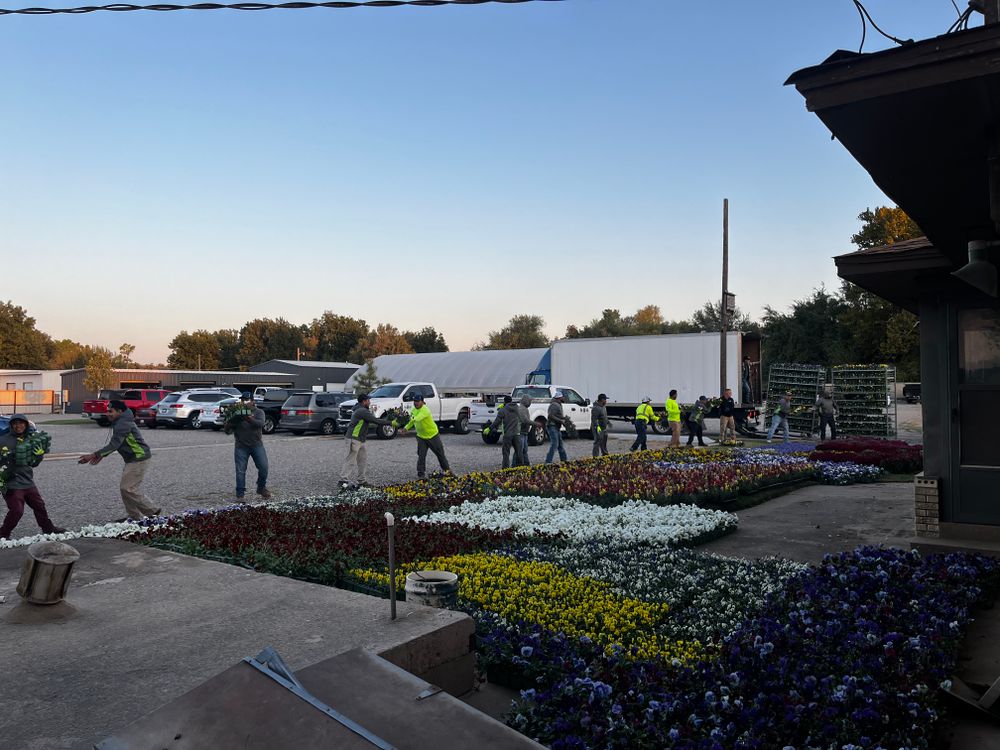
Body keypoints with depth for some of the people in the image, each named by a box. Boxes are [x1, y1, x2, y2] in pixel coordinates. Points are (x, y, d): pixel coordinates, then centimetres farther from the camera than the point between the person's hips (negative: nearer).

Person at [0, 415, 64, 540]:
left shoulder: (30, 440, 8)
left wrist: (40, 452, -4)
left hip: (28, 482, 6)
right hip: (12, 484, -6)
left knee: (39, 505, 16)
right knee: (16, 511, -9)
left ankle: (48, 528, 32)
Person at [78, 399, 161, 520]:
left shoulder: (123, 424, -20)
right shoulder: (119, 422, 13)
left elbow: (114, 444, -26)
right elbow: (115, 443, 20)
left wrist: (94, 455, -26)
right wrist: (101, 455, 10)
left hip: (139, 459, -11)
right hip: (132, 460, 11)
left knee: (128, 489, -11)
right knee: (125, 488, 12)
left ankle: (153, 512, -1)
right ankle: (135, 517, 18)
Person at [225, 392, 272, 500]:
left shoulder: (258, 412, 2)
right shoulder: (236, 413, 4)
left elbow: (260, 423, -19)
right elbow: (228, 431, 1)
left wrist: (249, 418, -36)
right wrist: (230, 422, -21)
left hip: (256, 445, 0)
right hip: (241, 446, 0)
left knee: (263, 467, -6)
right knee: (240, 471, -3)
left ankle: (261, 488, 16)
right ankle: (240, 494, 4)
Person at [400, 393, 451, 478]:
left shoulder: (425, 410, -26)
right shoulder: (414, 409, -1)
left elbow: (419, 417, -47)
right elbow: (412, 420, 16)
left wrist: (413, 419, -67)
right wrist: (406, 428, 5)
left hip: (432, 435, -5)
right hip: (421, 437, 5)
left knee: (440, 453, 9)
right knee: (421, 456, -5)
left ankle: (447, 469, 26)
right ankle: (420, 473, 1)